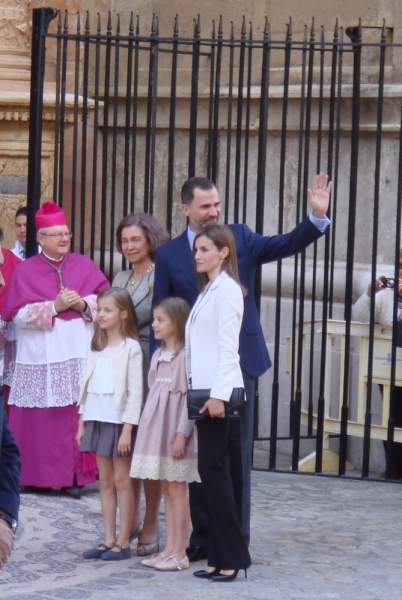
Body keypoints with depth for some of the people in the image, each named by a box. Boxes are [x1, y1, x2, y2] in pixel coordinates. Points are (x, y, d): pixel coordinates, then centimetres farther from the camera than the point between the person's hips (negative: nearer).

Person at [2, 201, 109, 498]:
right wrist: (55, 306, -12)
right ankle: (35, 475, 5)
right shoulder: (25, 270, 6)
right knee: (41, 420, -2)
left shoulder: (85, 266, 11)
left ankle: (74, 475, 1)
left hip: (81, 354, 1)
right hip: (41, 359, -1)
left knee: (78, 416, -3)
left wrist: (83, 304, -11)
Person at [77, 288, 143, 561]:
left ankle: (123, 542, 1)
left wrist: (128, 429, -17)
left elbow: (135, 391, -13)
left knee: (122, 479, -3)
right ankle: (109, 540, 12)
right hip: (98, 419, 7)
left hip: (120, 421, -7)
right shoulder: (97, 348, 12)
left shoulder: (131, 348, -9)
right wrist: (82, 422, 11)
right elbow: (88, 385, 15)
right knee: (105, 480, 8)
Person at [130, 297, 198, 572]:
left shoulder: (185, 356, -12)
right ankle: (170, 549, 15)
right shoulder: (158, 356, 13)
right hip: (157, 431, 8)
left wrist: (181, 434, -18)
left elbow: (189, 397, -15)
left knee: (177, 490, -4)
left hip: (176, 434, -8)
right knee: (167, 490, 10)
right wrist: (148, 430, 16)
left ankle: (180, 553, 0)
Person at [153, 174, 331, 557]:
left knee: (237, 454, 3)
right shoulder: (169, 255, 5)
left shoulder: (239, 238, 5)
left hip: (237, 363, -1)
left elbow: (286, 245, -7)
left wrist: (317, 217, -24)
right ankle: (203, 536, 17)